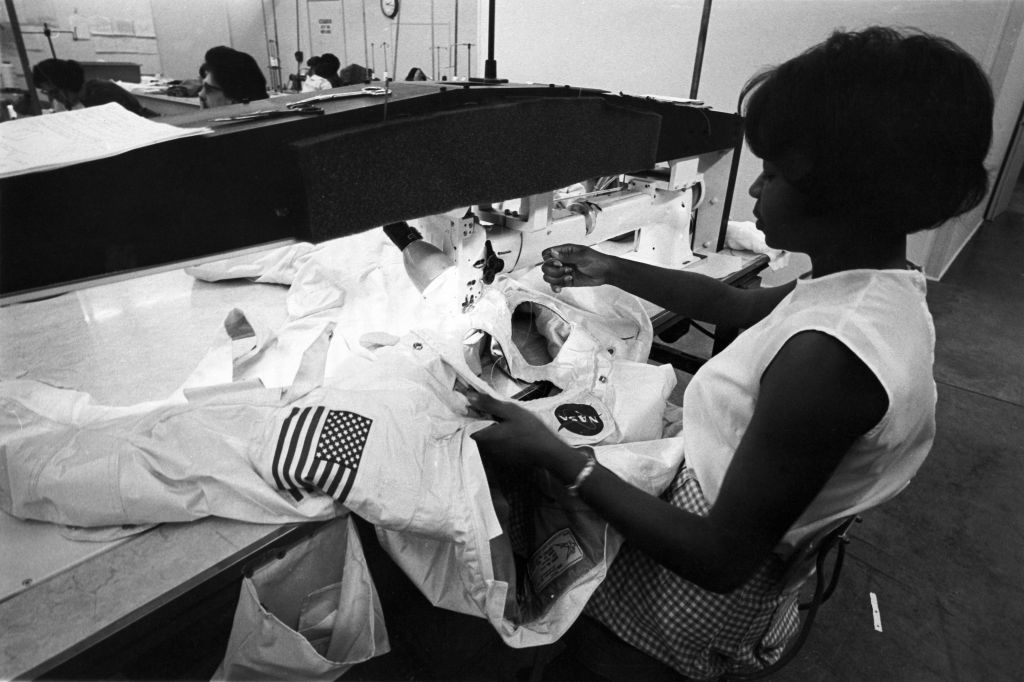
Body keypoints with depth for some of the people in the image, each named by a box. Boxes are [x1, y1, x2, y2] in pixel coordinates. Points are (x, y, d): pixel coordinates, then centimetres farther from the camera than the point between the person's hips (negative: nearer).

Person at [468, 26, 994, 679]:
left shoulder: (829, 357, -35)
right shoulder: (890, 283, -6)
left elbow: (722, 558, -29)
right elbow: (735, 304, 10)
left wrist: (555, 454, -28)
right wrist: (613, 270, 11)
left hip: (701, 594, -8)